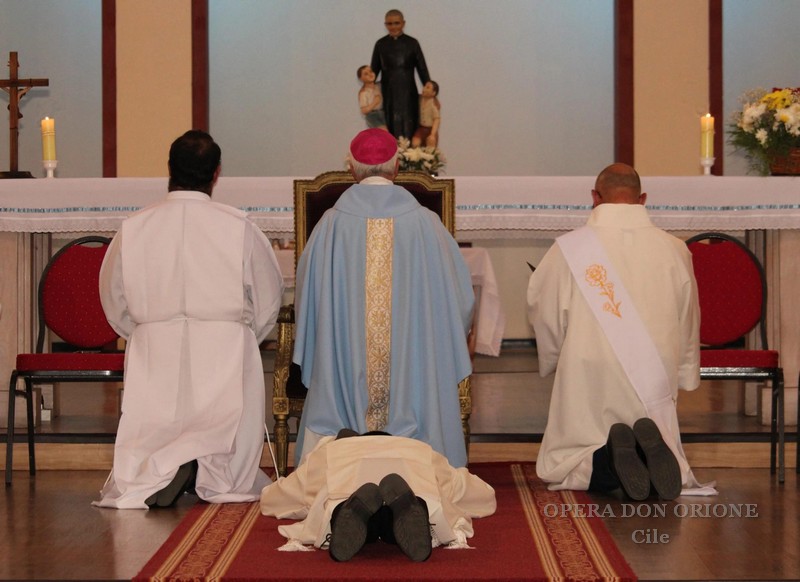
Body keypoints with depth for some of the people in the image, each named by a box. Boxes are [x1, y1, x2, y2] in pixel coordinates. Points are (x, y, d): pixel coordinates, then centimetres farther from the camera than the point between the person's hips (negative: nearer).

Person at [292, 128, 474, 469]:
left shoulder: (331, 224, -4)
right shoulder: (425, 223, -4)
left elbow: (305, 296, 7)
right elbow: (459, 297, 4)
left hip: (345, 368, 0)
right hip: (413, 363, 0)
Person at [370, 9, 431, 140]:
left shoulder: (412, 43, 2)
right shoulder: (380, 44, 5)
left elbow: (422, 69, 3)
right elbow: (374, 70, 9)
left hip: (408, 93, -1)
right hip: (388, 93, 1)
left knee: (408, 129, -1)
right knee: (390, 127, 0)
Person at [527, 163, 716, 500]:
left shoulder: (568, 250, -6)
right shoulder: (674, 251, 1)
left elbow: (541, 312, 6)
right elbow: (688, 327, 13)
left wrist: (553, 360, 25)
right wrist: (684, 377, 29)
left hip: (587, 383, -2)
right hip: (654, 383, 2)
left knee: (559, 467, 15)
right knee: (669, 472, 20)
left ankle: (603, 460, -20)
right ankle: (651, 442, -17)